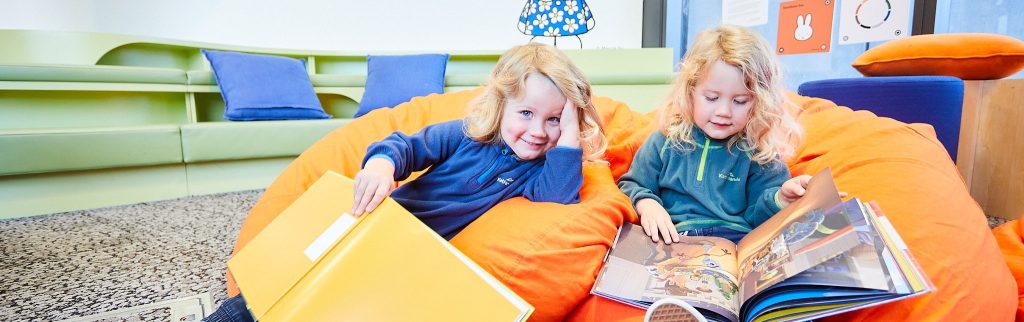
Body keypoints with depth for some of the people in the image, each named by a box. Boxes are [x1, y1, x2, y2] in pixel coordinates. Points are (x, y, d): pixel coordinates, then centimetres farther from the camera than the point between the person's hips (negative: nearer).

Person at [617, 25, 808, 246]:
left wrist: (781, 198, -13)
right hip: (673, 240, 0)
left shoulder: (759, 152, 6)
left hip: (739, 241, 1)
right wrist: (647, 205, -8)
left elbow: (757, 216, 8)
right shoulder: (667, 140, 6)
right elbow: (632, 185, 12)